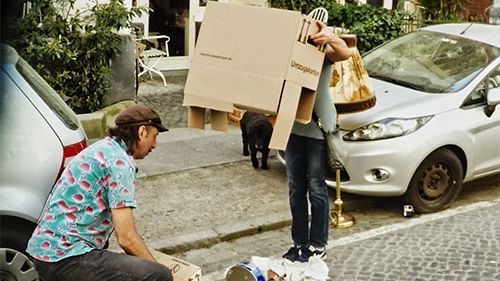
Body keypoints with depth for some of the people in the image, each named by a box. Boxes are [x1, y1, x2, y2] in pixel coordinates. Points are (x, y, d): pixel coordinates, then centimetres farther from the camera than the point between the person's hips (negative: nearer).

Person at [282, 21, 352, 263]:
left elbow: (345, 53, -27)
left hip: (319, 128, -4)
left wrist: (330, 38, -48)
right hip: (293, 126, 4)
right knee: (296, 190, 11)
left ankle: (318, 246, 13)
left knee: (316, 189, 2)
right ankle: (299, 243, 23)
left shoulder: (321, 50, -8)